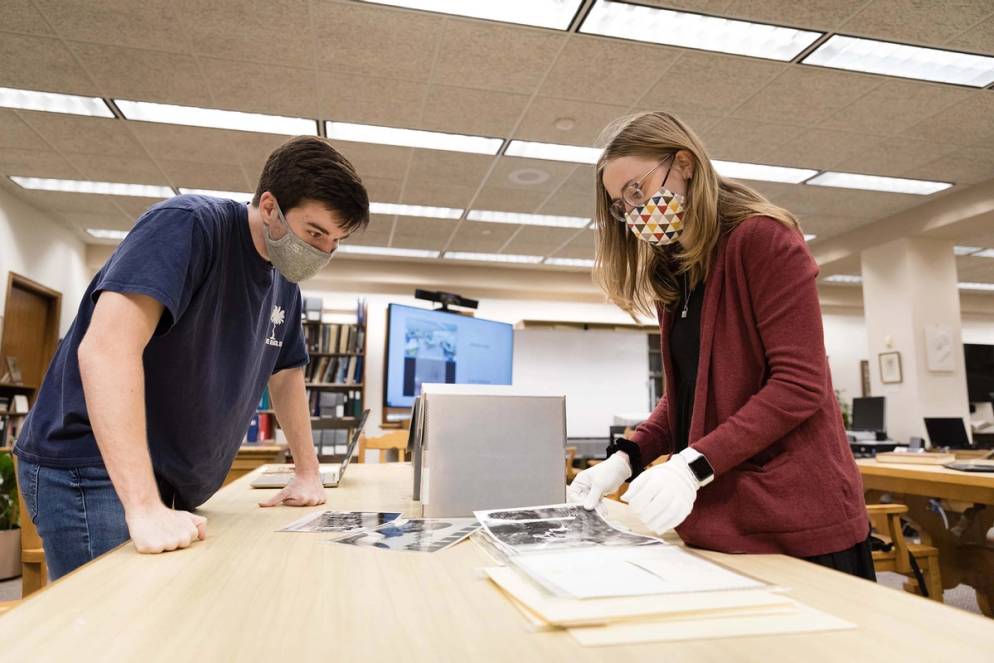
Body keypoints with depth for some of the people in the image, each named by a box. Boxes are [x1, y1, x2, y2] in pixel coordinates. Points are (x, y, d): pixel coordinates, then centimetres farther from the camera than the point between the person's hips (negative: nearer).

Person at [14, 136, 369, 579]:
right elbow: (105, 347, -29)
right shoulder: (190, 225, -18)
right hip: (91, 468, -7)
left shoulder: (285, 284, 6)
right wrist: (144, 508, -33)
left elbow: (286, 375, 18)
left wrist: (307, 473, 15)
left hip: (171, 482, 7)